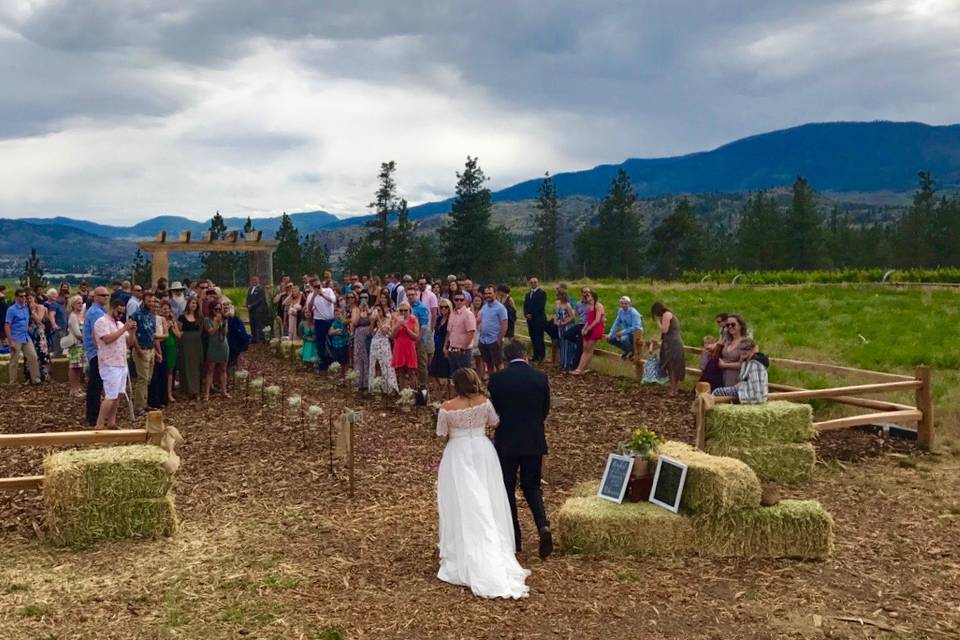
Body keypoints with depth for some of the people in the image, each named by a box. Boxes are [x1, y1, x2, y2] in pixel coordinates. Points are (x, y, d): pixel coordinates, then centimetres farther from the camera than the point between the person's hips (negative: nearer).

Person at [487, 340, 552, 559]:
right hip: (534, 441, 2)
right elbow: (546, 410, 5)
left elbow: (492, 410, -1)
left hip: (506, 441, -2)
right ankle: (543, 526, -8)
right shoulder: (540, 377, -3)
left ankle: (513, 538, 16)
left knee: (507, 488, 12)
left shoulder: (497, 378, -9)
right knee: (532, 486, 14)